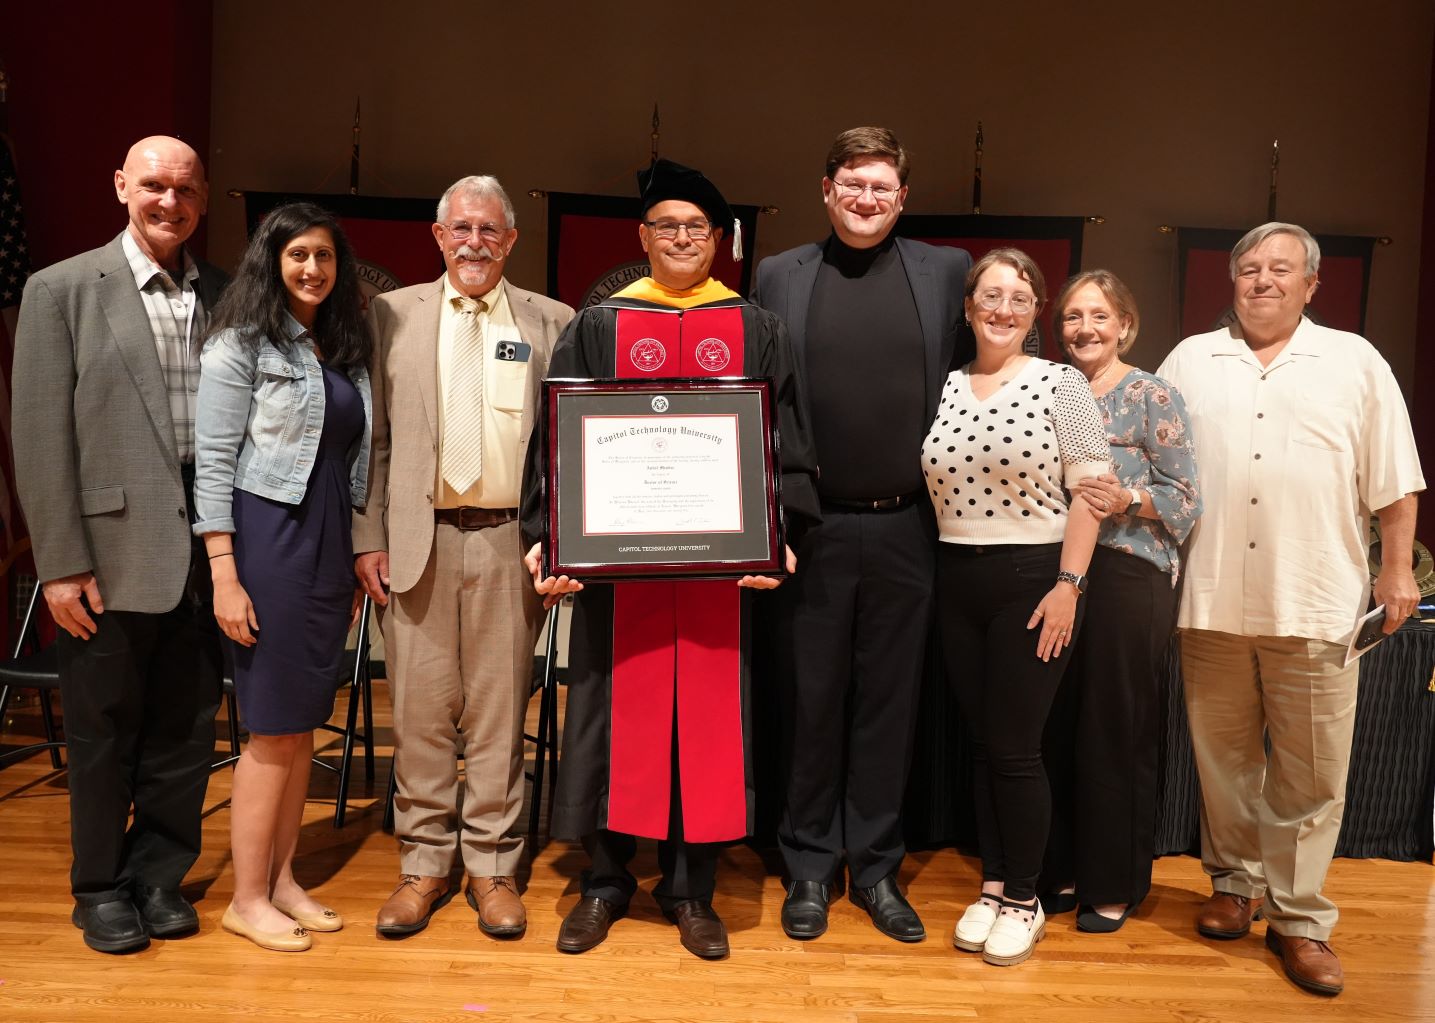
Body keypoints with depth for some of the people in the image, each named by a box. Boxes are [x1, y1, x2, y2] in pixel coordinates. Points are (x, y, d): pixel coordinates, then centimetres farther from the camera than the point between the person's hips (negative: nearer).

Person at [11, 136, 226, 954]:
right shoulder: (62, 290, 0)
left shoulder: (226, 296, 8)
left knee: (186, 731, 12)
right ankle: (101, 891, 29)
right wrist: (62, 564, -9)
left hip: (206, 554, 3)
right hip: (113, 555, -2)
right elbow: (42, 436, -4)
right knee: (104, 734, 11)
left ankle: (159, 876, 30)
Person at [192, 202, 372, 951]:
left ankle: (282, 880, 23)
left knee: (304, 722, 10)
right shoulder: (241, 341, -5)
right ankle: (247, 899, 13)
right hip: (266, 539, -6)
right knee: (274, 728, -1)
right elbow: (212, 462, -10)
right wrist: (224, 576, -16)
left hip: (330, 546, 6)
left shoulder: (346, 348, 13)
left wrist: (359, 557, 12)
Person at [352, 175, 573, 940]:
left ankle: (491, 868, 19)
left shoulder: (551, 323, 8)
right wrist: (367, 539, 0)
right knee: (420, 707, 6)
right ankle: (424, 864, 21)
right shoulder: (391, 315, 9)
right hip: (419, 540, 1)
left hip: (509, 542, 0)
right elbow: (371, 439, 7)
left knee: (499, 710, 6)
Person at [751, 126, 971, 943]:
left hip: (907, 528, 1)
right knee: (811, 700, 8)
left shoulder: (947, 271, 6)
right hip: (812, 529, 0)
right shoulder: (780, 276, 6)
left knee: (889, 703, 10)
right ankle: (810, 866, 24)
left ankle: (877, 867, 25)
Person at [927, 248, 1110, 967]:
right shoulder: (945, 387, 8)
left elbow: (1090, 488, -7)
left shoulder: (1061, 383, -4)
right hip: (958, 582, 4)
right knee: (982, 741, 11)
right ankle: (992, 886, 26)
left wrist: (1068, 584, -13)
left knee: (1014, 746, 0)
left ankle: (1023, 901, 18)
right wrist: (938, 569, 4)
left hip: (1034, 579, -4)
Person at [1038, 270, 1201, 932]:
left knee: (1115, 733, 2)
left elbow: (1188, 498, -6)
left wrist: (1128, 500, -22)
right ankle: (1065, 869, 24)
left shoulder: (1153, 396, -2)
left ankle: (1115, 886, 18)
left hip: (1128, 575, -5)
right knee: (1058, 728, 8)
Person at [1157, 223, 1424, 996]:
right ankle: (1235, 883, 28)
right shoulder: (1190, 361, 11)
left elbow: (1393, 480, 6)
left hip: (1315, 605, -1)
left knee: (1311, 772, 3)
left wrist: (1397, 568, 2)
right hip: (1212, 602, 2)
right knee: (1223, 758, 12)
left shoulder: (1355, 362, 7)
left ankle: (1298, 917, 17)